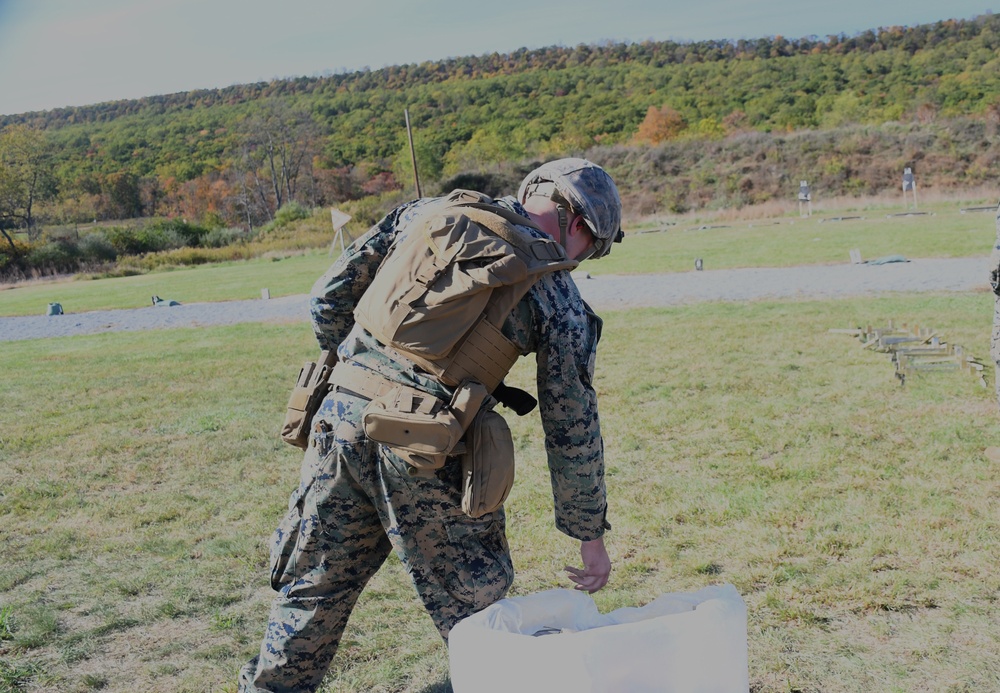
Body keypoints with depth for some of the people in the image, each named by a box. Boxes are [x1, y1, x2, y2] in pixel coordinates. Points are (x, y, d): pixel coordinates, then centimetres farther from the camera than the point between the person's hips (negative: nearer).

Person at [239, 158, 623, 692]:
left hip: (339, 416, 4)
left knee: (313, 587, 22)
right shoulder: (558, 297, 2)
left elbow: (330, 296, 12)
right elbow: (572, 427, 4)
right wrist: (590, 534, 14)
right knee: (473, 607, 14)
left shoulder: (424, 213, 12)